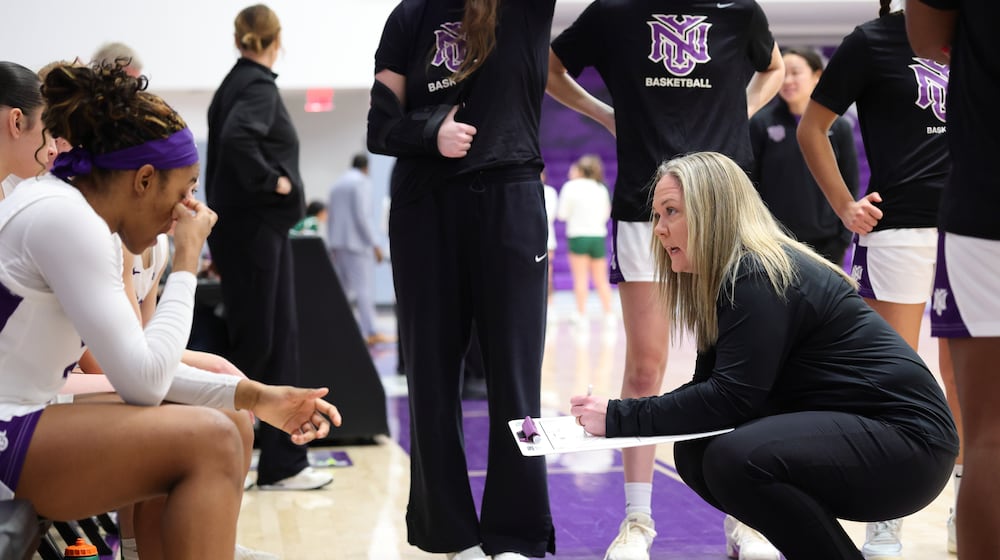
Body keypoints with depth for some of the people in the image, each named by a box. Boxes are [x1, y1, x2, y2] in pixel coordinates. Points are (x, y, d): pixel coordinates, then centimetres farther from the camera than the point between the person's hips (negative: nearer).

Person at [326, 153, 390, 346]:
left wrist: (332, 246, 20)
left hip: (337, 243, 7)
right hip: (356, 241, -7)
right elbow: (362, 216, -16)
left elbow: (331, 217, 17)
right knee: (364, 286, -8)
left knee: (343, 288, 11)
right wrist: (374, 244, -13)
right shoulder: (362, 182, -7)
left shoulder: (336, 184, 16)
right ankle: (370, 332, -11)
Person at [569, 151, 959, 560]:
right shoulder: (725, 280, 12)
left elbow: (730, 399, -23)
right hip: (843, 431, 10)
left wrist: (621, 419, -18)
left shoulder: (762, 278, -17)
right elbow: (708, 387, 9)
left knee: (735, 460, -28)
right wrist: (620, 414, -5)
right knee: (694, 455, 3)